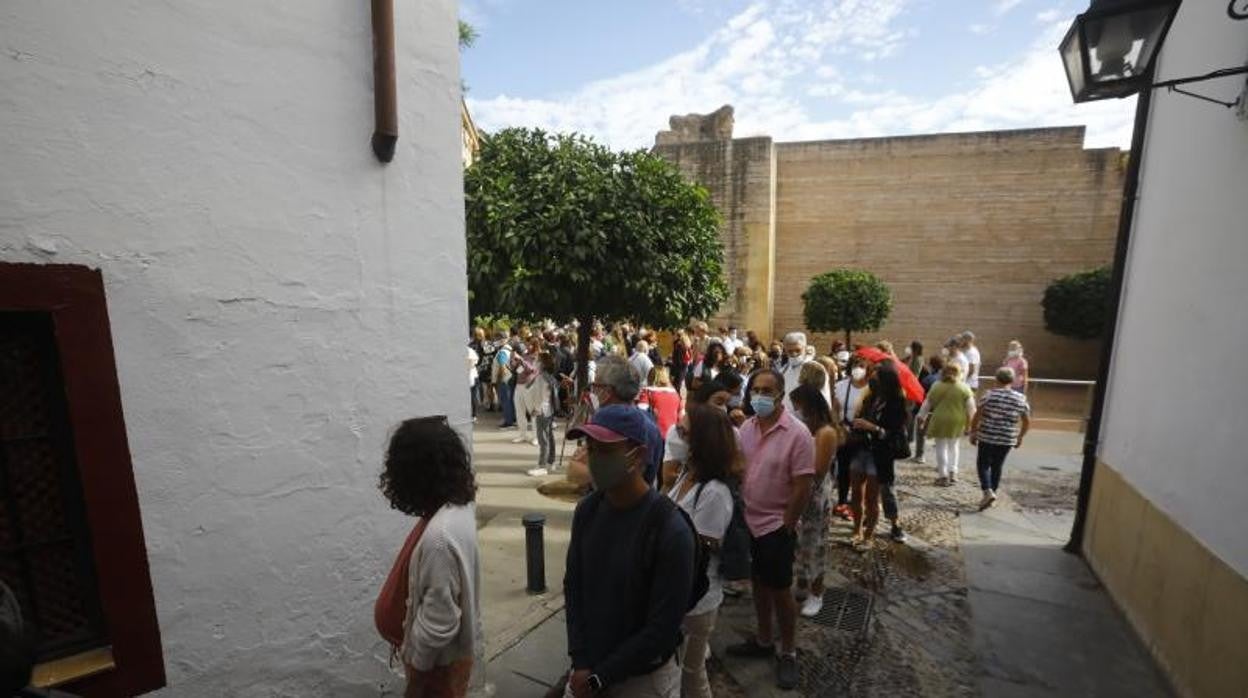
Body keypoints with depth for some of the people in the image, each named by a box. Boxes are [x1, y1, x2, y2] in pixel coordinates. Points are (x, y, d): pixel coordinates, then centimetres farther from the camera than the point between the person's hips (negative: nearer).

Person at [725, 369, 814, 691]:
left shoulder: (797, 433, -19)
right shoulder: (747, 427, -2)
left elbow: (802, 487, -17)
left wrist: (785, 526, -12)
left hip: (777, 526, -5)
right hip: (748, 522, 6)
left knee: (780, 590, 10)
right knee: (758, 583, 20)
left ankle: (787, 653, 32)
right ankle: (764, 640, 41)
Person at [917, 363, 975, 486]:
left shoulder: (937, 386, -2)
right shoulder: (964, 388, -3)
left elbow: (927, 404, 4)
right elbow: (970, 407, -2)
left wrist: (922, 417, 13)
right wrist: (970, 422, 8)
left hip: (940, 421, -1)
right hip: (957, 422, 1)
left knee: (941, 447, 5)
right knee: (954, 446, 19)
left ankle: (943, 476, 5)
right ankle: (952, 472, 17)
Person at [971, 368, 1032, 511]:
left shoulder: (990, 395, -8)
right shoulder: (1020, 398, 1)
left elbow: (977, 416, -9)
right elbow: (1027, 422, 5)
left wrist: (973, 432, 3)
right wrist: (1020, 437, 18)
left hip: (987, 436, -3)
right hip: (1007, 439, 3)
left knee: (983, 464, 8)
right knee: (997, 466, 15)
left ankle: (988, 492, -10)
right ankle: (992, 493, 22)